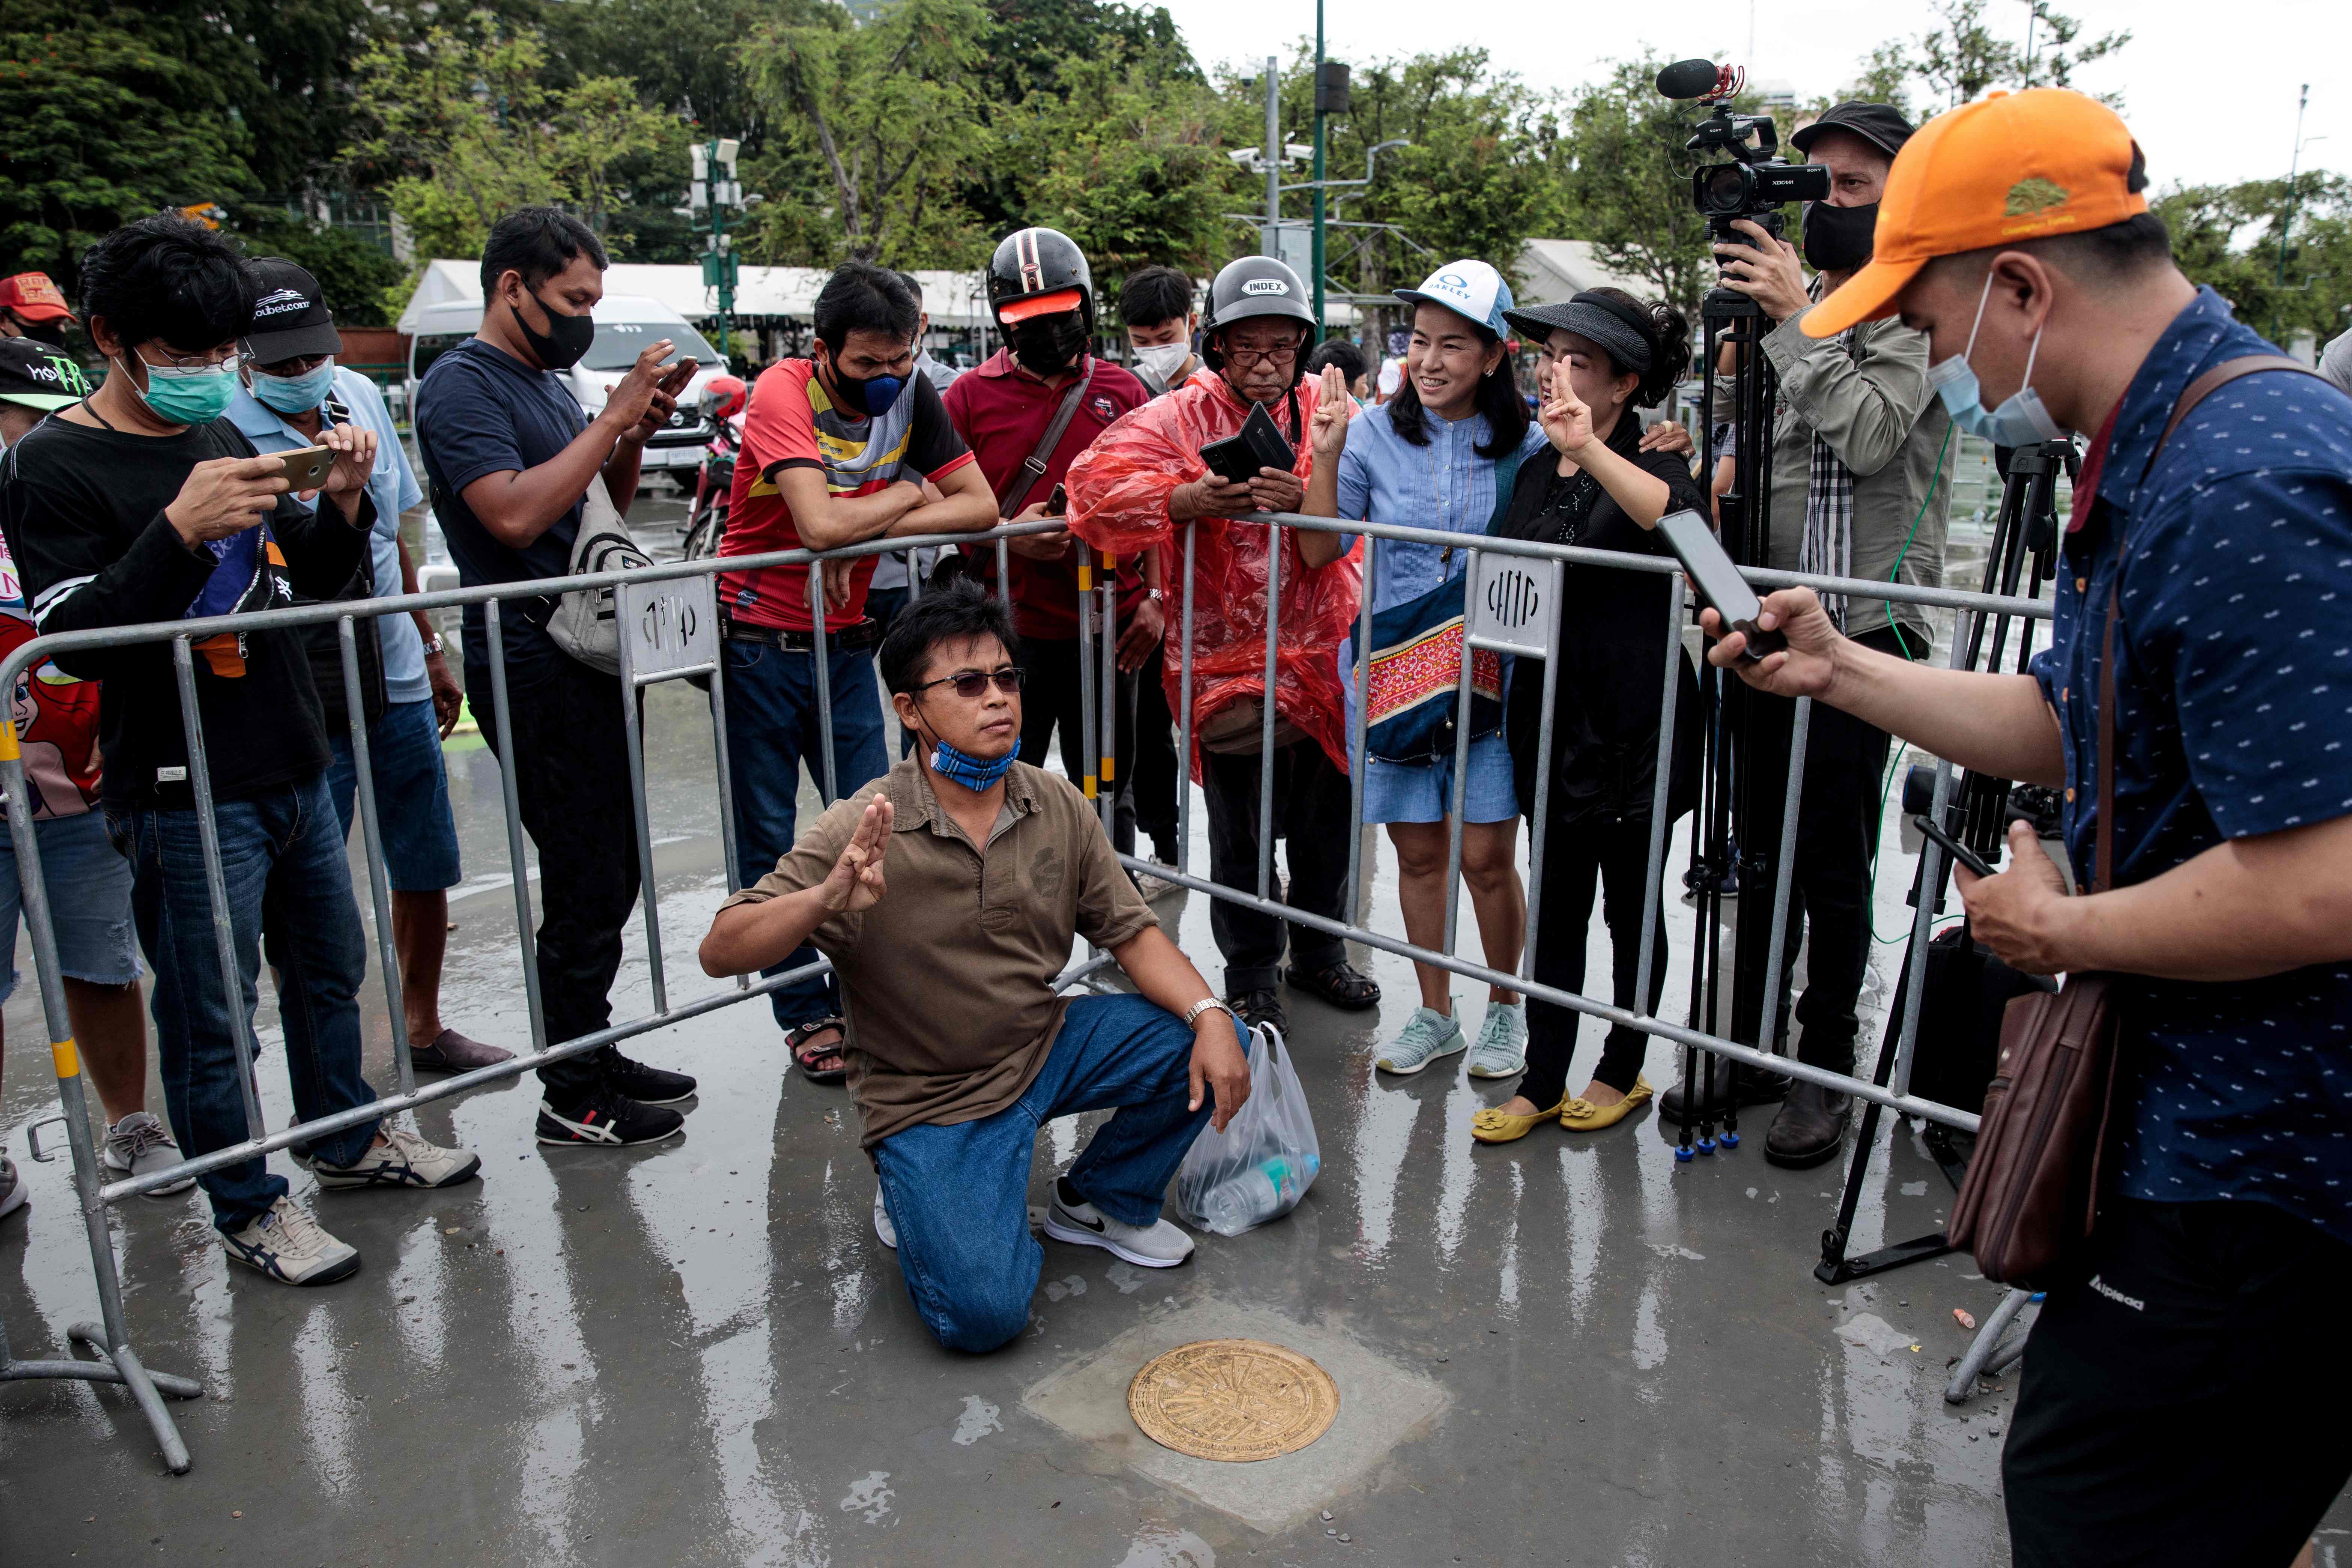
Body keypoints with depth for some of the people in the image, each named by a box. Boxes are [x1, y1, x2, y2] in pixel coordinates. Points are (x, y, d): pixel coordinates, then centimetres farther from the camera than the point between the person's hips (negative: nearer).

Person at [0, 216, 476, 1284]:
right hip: (184, 792, -7)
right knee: (211, 1015, 3)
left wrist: (343, 504, -3)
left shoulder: (224, 438, 12)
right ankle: (245, 1206, 20)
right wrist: (179, 530, -29)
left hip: (295, 767, 7)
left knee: (329, 966, 20)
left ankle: (350, 1138, 39)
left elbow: (311, 581, 17)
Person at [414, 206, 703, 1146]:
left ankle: (593, 1053, 26)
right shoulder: (463, 385, -10)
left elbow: (605, 503, 21)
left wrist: (636, 432, 2)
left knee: (612, 870, 13)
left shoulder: (547, 382, 17)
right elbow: (514, 515, -23)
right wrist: (613, 417, -19)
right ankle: (574, 1100, 6)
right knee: (585, 883, -6)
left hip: (587, 652, 9)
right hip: (530, 662, -9)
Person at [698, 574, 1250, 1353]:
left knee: (1205, 1053, -13)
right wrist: (827, 898, -41)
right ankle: (917, 1195, 14)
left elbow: (1129, 929, 2)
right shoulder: (861, 833, -18)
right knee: (983, 1312, -20)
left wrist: (1210, 1014, -16)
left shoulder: (1058, 807, -4)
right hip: (931, 1098, -5)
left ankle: (1101, 1201, 14)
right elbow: (720, 952, -21)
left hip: (1046, 1047, 5)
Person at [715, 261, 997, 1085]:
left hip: (843, 641, 4)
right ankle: (807, 1013, 17)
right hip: (757, 643, -4)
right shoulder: (783, 391, -18)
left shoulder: (911, 393, -3)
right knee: (768, 838, 4)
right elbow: (819, 524, -31)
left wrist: (871, 533, -18)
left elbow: (981, 505, -7)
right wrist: (905, 495, -13)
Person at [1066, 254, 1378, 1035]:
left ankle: (1319, 952, 38)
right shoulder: (1181, 416, -5)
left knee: (1326, 821, 16)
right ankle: (1251, 973, 24)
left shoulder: (1326, 409, 3)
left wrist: (1306, 498, -30)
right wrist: (1185, 499, -32)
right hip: (1225, 655, -3)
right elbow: (1097, 480, -16)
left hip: (1321, 649, 3)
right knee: (1241, 832, 5)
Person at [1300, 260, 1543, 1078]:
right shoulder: (1377, 434, 0)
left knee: (1486, 857, 2)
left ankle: (1505, 1009, 25)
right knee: (1418, 853, 11)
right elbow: (1319, 548, 2)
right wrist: (1327, 455, -8)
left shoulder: (1524, 446, -1)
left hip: (1489, 675, -1)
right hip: (1394, 671, 2)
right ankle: (1435, 1013, 28)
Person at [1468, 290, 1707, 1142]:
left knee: (1631, 903, 10)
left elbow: (1685, 523, -36)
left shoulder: (1649, 462, -10)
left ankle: (1623, 1070, 27)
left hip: (1633, 724, -6)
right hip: (1550, 717, 6)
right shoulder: (1536, 469, 10)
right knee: (1555, 904, 11)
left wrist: (1593, 450, -46)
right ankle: (1542, 1081, 20)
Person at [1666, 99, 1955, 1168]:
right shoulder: (1799, 298, 16)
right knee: (1761, 843, 12)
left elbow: (1870, 435, -19)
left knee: (1833, 860, 0)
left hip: (1864, 625, -7)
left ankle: (1827, 1073, 14)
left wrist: (1798, 318, -18)